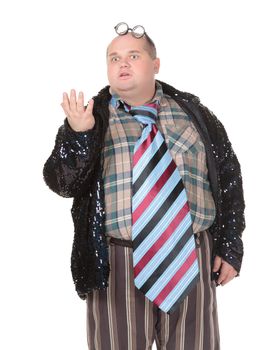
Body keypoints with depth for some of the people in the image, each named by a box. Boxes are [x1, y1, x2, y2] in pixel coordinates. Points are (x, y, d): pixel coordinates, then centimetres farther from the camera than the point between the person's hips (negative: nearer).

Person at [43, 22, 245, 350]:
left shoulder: (193, 112, 8)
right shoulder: (92, 117, 5)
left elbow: (229, 176, 11)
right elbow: (62, 184, -3)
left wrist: (231, 246, 6)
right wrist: (78, 135, -20)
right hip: (117, 263, -1)